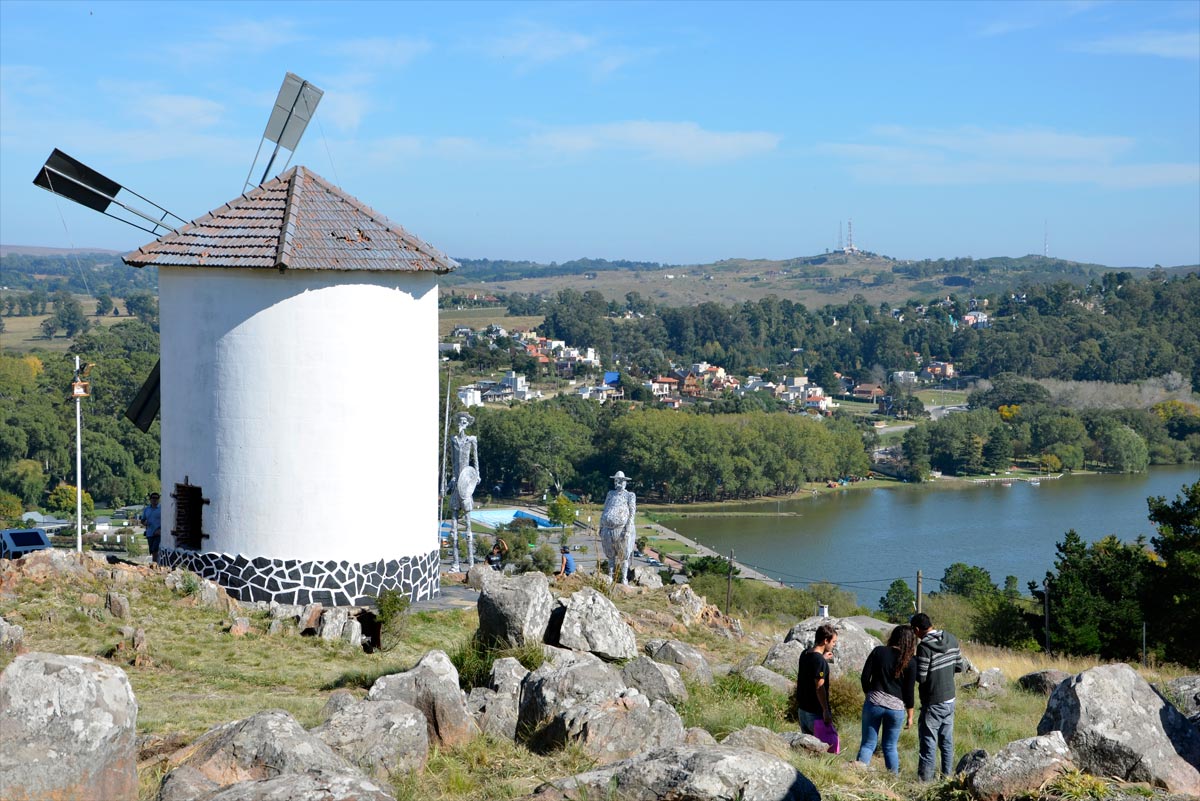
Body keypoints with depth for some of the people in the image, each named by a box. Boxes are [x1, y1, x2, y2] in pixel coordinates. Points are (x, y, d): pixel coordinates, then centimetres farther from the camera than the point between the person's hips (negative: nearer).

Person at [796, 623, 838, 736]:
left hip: (802, 709, 9)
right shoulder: (819, 660, -20)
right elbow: (819, 687, -24)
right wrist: (826, 711, -23)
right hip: (816, 712, -9)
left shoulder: (805, 655, 7)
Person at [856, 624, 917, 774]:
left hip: (874, 703, 0)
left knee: (868, 744, 4)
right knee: (890, 746, 14)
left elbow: (865, 677, -1)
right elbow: (909, 691, -1)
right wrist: (910, 715, 8)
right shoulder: (910, 662, -2)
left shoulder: (878, 652, 0)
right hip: (896, 707, 0)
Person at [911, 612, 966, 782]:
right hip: (950, 699, 7)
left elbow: (920, 678, -18)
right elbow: (959, 667, 10)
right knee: (947, 741, 15)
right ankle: (948, 776, 20)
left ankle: (925, 779, 1)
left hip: (933, 704, -7)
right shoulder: (951, 639, 1)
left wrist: (913, 663, -1)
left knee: (928, 744, -1)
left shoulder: (924, 647, -21)